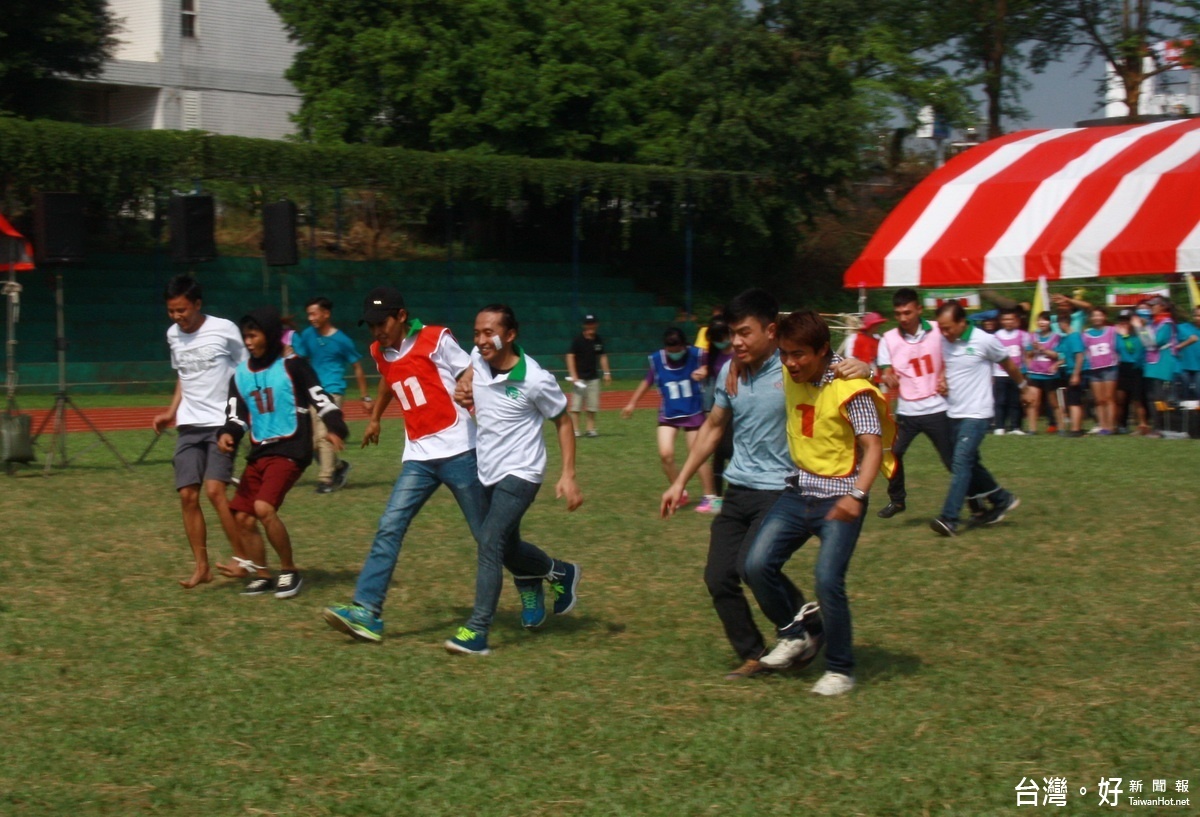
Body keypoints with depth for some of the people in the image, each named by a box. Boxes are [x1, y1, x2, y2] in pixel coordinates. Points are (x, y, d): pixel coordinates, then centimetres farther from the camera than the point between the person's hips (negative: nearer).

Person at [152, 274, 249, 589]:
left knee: (214, 490, -17)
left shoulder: (224, 329, -8)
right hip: (189, 425, 5)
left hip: (222, 423, -5)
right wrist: (172, 412, 13)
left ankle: (243, 558, -6)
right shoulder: (173, 335, 9)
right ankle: (201, 567, 8)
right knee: (187, 495, -1)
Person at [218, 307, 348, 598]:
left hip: (290, 450, -7)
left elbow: (321, 399, -9)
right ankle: (262, 575, 21)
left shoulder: (292, 367, -5)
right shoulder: (240, 375, 11)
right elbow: (237, 416, 7)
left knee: (264, 507, -23)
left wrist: (334, 428, -27)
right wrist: (228, 434, -16)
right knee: (243, 517, 4)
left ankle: (290, 571, -7)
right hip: (259, 453, 7)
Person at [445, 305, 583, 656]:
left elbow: (563, 422, -7)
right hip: (488, 473, 7)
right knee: (508, 548, 19)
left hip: (520, 473, -7)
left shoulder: (535, 380, -19)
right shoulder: (477, 360, -5)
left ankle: (477, 631, -18)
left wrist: (568, 476, -12)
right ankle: (562, 573, 47)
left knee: (490, 542, -20)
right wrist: (465, 393, 1)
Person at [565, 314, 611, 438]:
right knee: (576, 404, -6)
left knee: (593, 405, 5)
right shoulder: (578, 340, -8)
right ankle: (575, 430, -4)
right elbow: (570, 356, -9)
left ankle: (591, 429, 13)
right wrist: (573, 375, -16)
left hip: (593, 377, 5)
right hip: (579, 377, -5)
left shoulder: (599, 340, 7)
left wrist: (607, 373, 11)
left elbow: (602, 356, 15)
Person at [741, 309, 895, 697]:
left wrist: (857, 495, -36)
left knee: (828, 580, -17)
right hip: (798, 492, 6)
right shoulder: (790, 378, 3)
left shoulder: (850, 388, -17)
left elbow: (873, 447, -24)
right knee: (757, 565, -7)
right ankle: (800, 631, 17)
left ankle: (840, 669, 2)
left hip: (839, 500, -6)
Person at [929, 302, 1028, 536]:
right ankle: (1002, 500, 33)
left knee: (961, 462, -16)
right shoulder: (944, 342, 2)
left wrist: (1022, 385, 19)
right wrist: (941, 380, -2)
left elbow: (1007, 363, 4)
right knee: (970, 463, 15)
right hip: (954, 412, 7)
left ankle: (949, 519, -22)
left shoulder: (985, 341, -13)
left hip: (976, 414, -7)